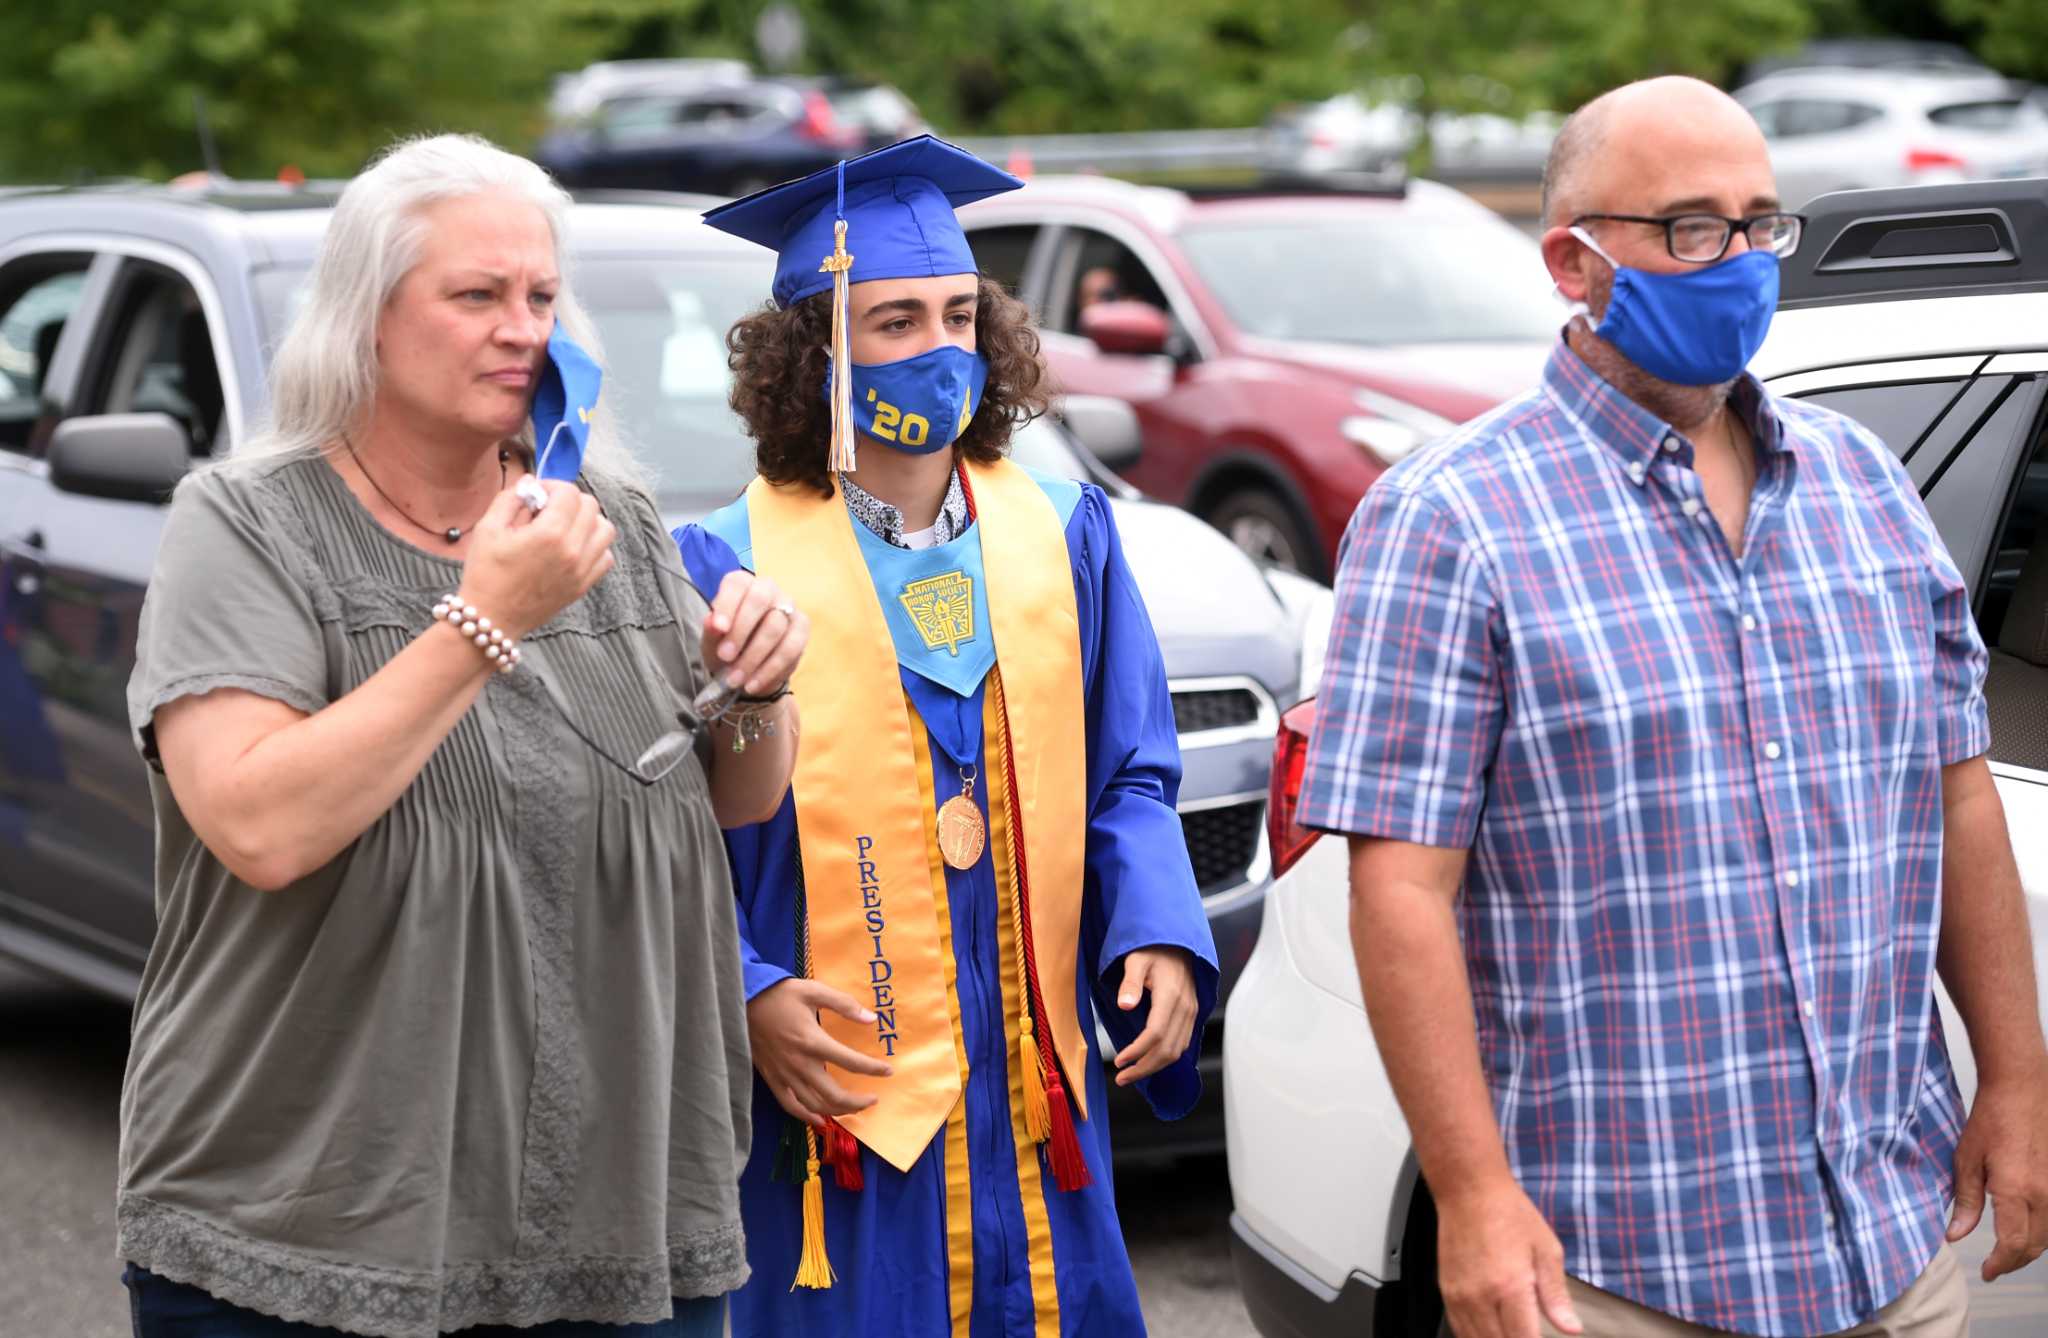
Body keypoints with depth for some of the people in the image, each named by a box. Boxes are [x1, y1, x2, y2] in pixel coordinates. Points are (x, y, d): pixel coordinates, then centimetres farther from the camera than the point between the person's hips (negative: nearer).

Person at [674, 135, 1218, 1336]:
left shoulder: (1066, 538, 7)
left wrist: (1158, 933, -6)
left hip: (1031, 1098, 4)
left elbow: (1126, 780, 10)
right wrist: (745, 993, -19)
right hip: (833, 1105, -4)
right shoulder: (728, 570, -6)